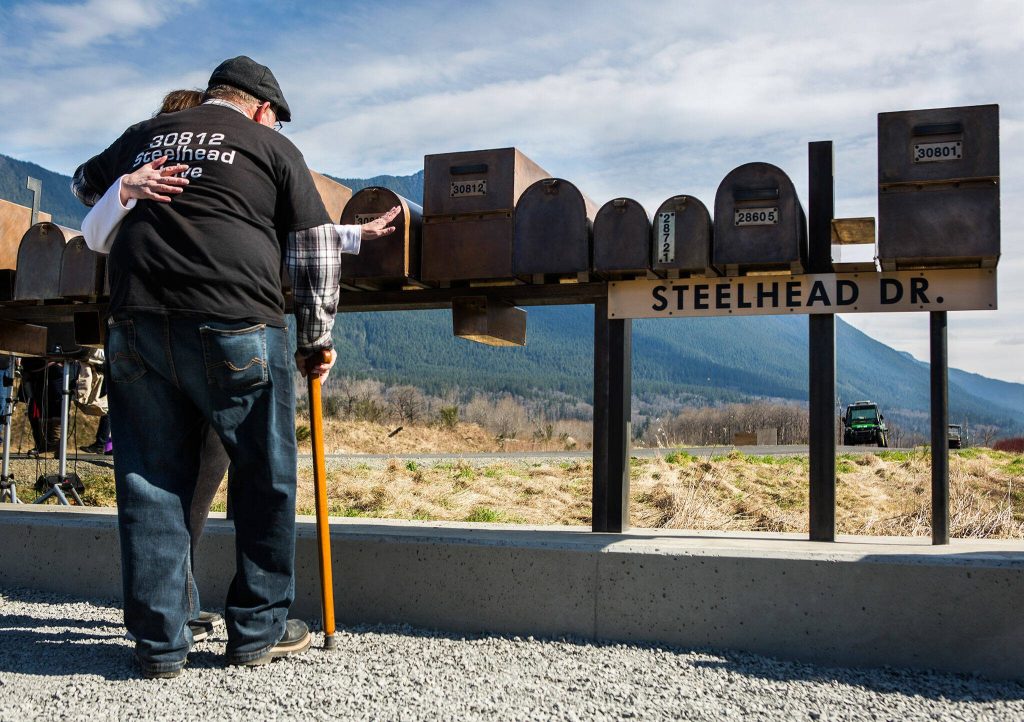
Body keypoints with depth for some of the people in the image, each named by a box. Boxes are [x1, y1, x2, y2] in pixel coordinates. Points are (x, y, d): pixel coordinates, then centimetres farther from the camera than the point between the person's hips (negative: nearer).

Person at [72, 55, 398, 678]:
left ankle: (160, 643, 15)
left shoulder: (146, 136, 21)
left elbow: (86, 180, 39)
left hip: (137, 325, 4)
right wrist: (316, 338, 16)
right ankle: (258, 632, 16)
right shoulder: (272, 147, 11)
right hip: (235, 327, -4)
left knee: (150, 482, 9)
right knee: (265, 481, 8)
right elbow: (315, 249, 8)